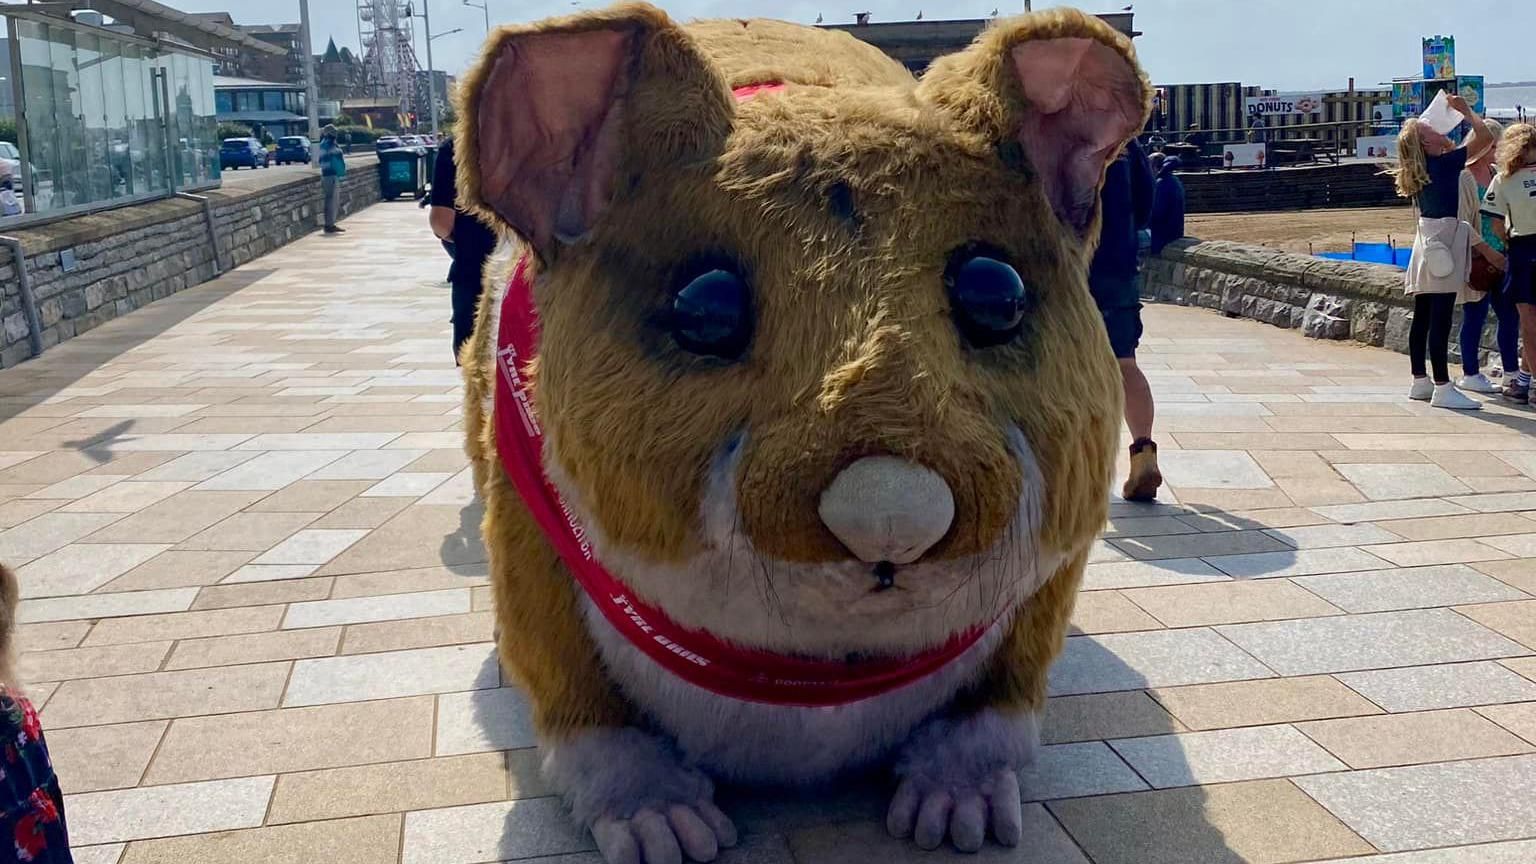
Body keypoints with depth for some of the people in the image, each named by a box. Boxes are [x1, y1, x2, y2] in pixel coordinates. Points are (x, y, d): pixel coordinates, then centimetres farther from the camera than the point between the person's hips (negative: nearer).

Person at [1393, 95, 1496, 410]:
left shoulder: (1421, 171, 12)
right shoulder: (1444, 163, -11)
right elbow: (1484, 137, -12)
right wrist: (1466, 110, 0)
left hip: (1427, 241, 9)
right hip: (1443, 243, -9)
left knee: (1423, 318, 11)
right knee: (1441, 320, -10)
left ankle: (1420, 381, 17)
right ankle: (1443, 388, -12)